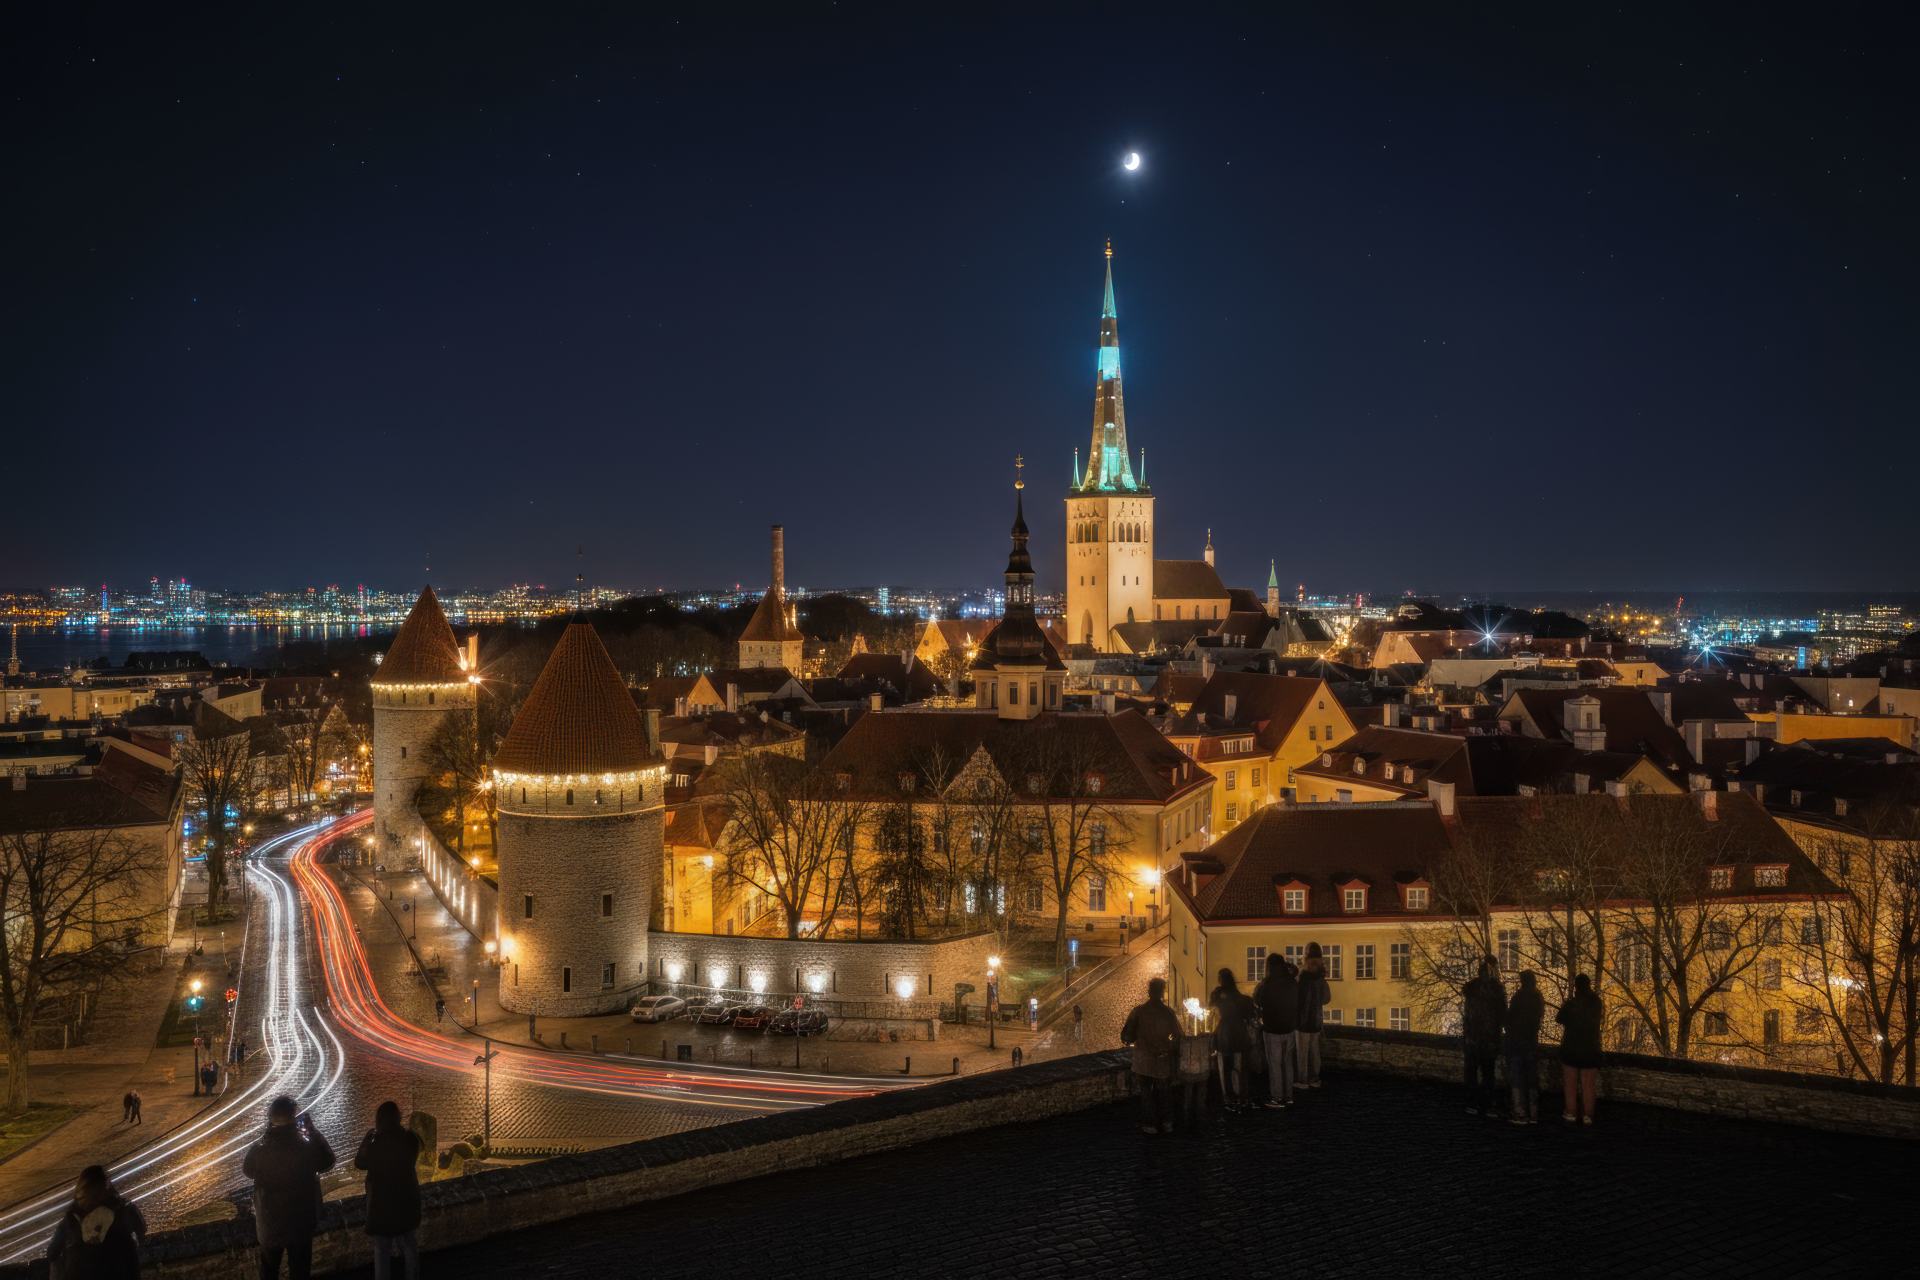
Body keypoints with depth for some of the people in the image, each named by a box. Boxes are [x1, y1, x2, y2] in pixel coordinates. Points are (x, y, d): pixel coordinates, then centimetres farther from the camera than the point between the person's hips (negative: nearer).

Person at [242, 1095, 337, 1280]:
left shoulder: (259, 1149, -17)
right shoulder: (306, 1147, -22)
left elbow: (247, 1170, 4)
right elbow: (327, 1161, -3)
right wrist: (312, 1130, -3)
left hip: (269, 1221, 2)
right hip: (300, 1221, -2)